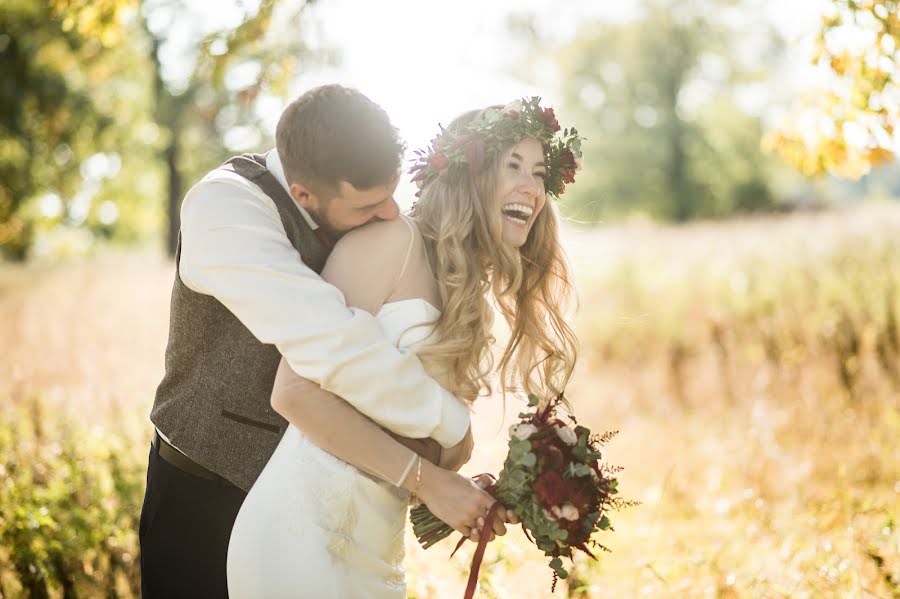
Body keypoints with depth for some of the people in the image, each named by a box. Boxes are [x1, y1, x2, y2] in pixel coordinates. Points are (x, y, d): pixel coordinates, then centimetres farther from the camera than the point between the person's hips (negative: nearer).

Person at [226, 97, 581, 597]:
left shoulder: (473, 301, 15)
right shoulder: (393, 242, -8)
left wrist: (469, 497, -3)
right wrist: (426, 481, -13)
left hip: (378, 551, 8)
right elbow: (297, 391, -17)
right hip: (309, 527, -8)